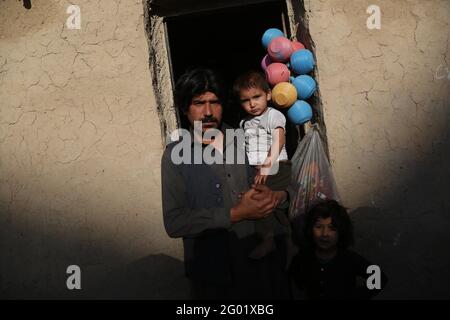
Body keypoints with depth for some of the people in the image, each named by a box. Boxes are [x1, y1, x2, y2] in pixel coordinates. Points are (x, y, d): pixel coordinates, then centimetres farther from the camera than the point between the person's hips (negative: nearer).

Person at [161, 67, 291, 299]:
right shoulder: (175, 155, -6)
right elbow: (174, 223, -15)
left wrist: (277, 194, -10)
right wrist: (235, 214, -18)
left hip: (267, 261, 4)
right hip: (215, 276, -3)